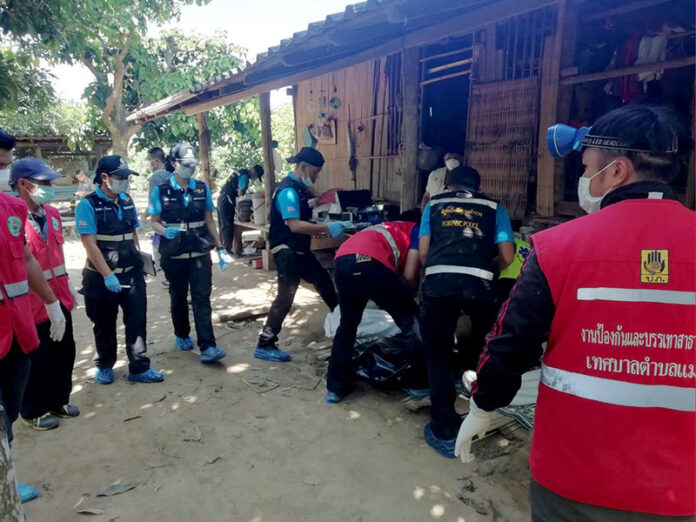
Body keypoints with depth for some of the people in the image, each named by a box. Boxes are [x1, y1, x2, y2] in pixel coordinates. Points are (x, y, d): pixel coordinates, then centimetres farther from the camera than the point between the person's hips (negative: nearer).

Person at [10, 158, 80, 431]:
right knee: (37, 359, 8)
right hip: (32, 304, -7)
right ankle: (34, 410, 29)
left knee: (65, 351, 17)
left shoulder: (52, 214, 7)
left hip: (59, 298, 7)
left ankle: (58, 400, 37)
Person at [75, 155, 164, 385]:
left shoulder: (127, 201, 6)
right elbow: (89, 244, -17)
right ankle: (104, 365, 32)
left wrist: (139, 257, 12)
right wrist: (108, 275, -23)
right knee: (104, 324, 12)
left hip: (132, 273, 5)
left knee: (137, 321, 5)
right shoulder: (88, 205, -12)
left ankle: (139, 368, 17)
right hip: (102, 277, -4)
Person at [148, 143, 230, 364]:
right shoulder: (161, 190, -4)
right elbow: (155, 222, 0)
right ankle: (181, 335, 37)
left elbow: (209, 221, 8)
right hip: (174, 255, 0)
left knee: (202, 299, -6)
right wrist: (165, 231, -23)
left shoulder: (202, 188, 3)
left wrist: (220, 249, 5)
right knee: (178, 297, 15)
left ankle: (207, 347, -8)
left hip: (200, 253, 1)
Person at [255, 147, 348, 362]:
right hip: (286, 251, -10)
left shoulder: (300, 188, 11)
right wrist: (327, 228, -27)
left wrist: (326, 227, 7)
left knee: (323, 280, 20)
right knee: (285, 297, -10)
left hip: (299, 250, 10)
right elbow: (295, 225, -30)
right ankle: (264, 345, -1)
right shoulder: (288, 190, -20)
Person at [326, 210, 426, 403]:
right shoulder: (417, 230, 23)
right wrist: (407, 292, 28)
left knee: (347, 324, 24)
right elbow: (409, 276, 11)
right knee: (412, 322, 14)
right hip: (371, 263, -6)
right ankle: (422, 383, 23)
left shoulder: (386, 228, 41)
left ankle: (335, 387, 26)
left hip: (342, 260, 6)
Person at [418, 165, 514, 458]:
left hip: (439, 280, 0)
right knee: (485, 337, 31)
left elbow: (423, 252, 16)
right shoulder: (494, 208, 21)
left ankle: (445, 432, 11)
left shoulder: (434, 204, 23)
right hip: (478, 281, 0)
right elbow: (507, 257, 14)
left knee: (438, 353, 9)